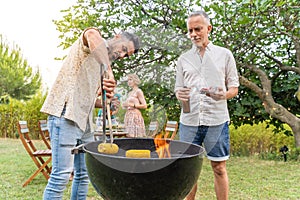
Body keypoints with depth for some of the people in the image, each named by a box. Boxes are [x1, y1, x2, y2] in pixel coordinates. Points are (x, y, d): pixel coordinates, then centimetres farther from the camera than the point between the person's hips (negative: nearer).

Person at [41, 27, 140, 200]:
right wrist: (109, 71, -35)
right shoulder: (91, 42, -1)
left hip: (85, 121, 9)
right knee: (61, 175, -11)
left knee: (84, 174, 12)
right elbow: (91, 34, -29)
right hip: (65, 115, -9)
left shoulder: (103, 66, 23)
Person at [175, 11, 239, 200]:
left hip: (217, 119, -2)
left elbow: (234, 87, 8)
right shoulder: (184, 58, 13)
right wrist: (180, 95, -9)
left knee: (219, 168, 5)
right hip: (189, 120, 2)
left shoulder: (224, 54, 7)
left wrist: (223, 95, -14)